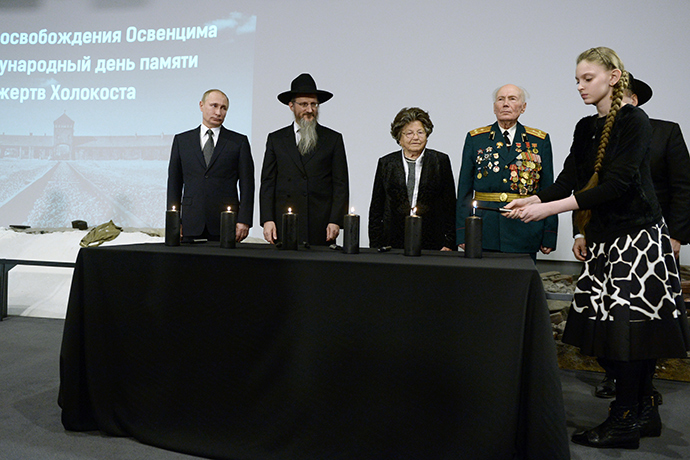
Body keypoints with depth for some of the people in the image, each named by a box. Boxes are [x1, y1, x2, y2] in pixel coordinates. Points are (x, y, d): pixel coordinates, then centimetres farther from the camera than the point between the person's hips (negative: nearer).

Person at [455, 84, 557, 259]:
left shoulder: (540, 141, 9)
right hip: (484, 230, 0)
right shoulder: (475, 138, 8)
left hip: (524, 231, 1)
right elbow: (465, 188, 6)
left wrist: (549, 236, 3)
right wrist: (463, 233, 0)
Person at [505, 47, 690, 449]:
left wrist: (551, 208, -25)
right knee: (619, 324, 9)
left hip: (637, 234, -7)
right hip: (605, 236, 7)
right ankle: (644, 413, 22)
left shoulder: (634, 121, -10)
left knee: (629, 322, -4)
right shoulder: (586, 128, 13)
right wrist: (531, 201, -11)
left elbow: (619, 183, -21)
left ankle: (625, 421, 6)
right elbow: (570, 181, 7)